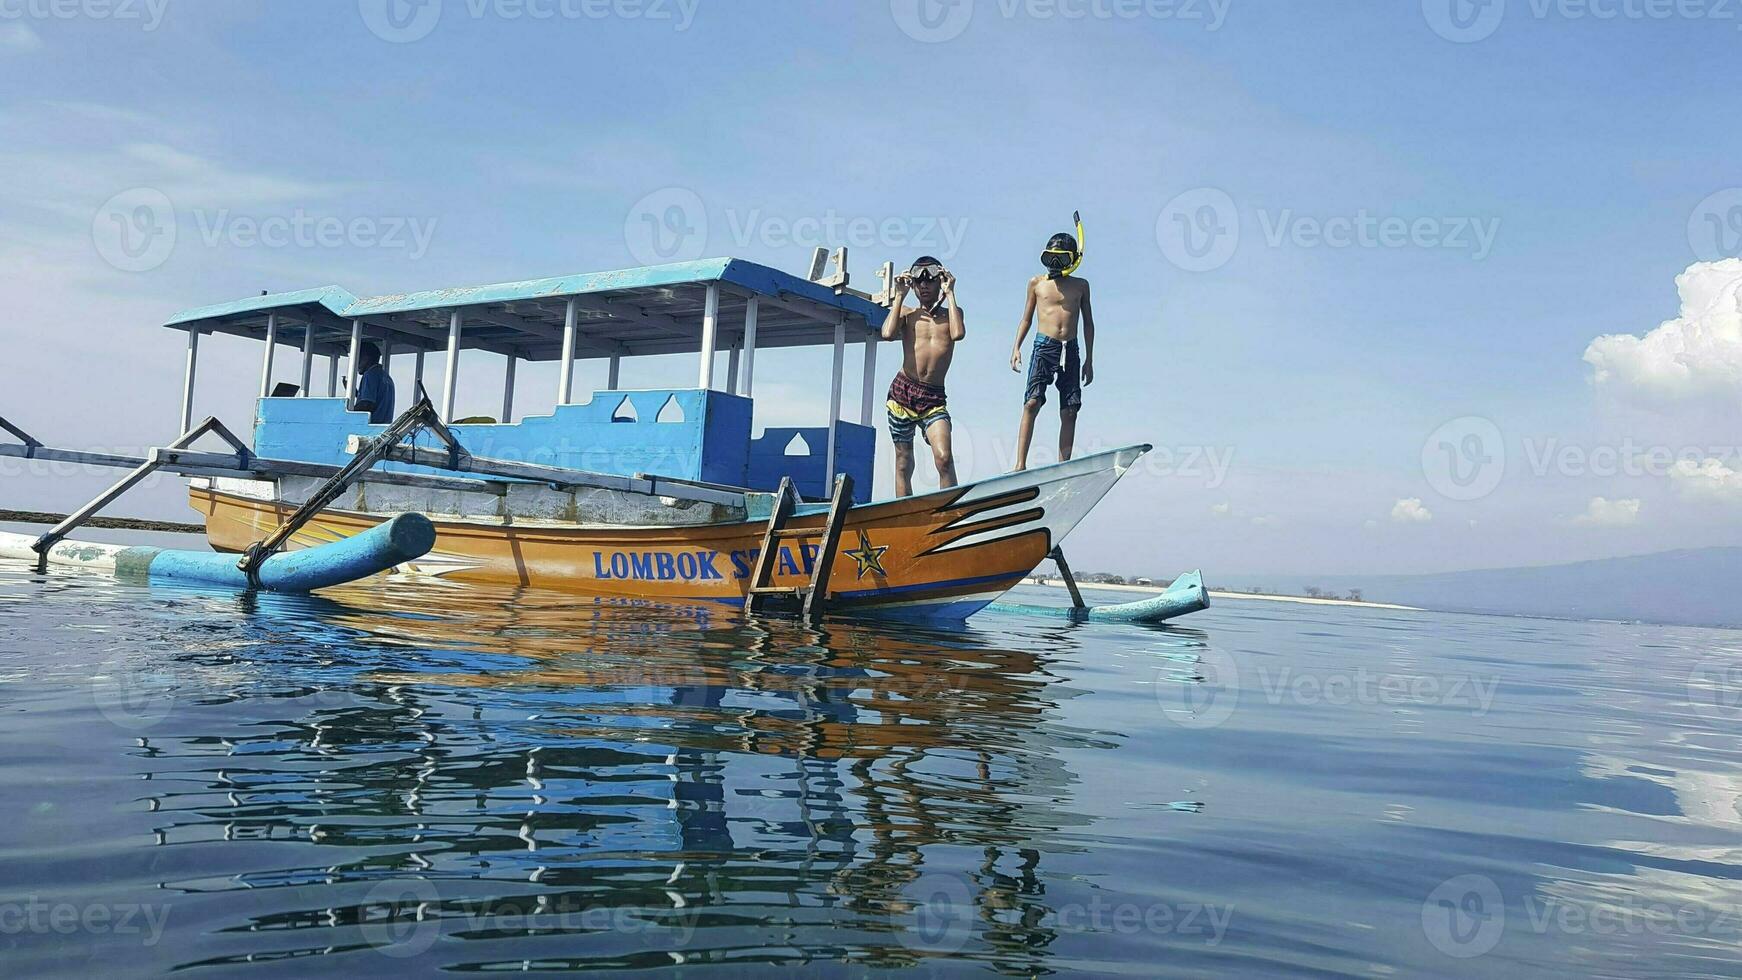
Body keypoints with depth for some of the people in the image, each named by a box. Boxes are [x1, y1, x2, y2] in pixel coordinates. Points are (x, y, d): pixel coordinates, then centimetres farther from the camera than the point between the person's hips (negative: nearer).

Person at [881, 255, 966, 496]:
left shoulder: (952, 313, 12)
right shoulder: (906, 313, 10)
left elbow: (958, 334, -11)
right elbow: (888, 333, -11)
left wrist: (949, 293, -4)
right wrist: (900, 295, -1)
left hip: (934, 397, -1)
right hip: (903, 390, 1)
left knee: (944, 458, -20)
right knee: (903, 462, 4)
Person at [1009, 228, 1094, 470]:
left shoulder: (1080, 286, 12)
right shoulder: (1036, 283, 11)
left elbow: (1088, 323, 15)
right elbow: (1027, 319, 15)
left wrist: (1089, 360, 11)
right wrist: (1016, 348, 3)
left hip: (1070, 350, 2)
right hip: (1044, 346, -2)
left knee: (1069, 412, -2)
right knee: (1032, 404, -15)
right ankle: (1020, 464, -18)